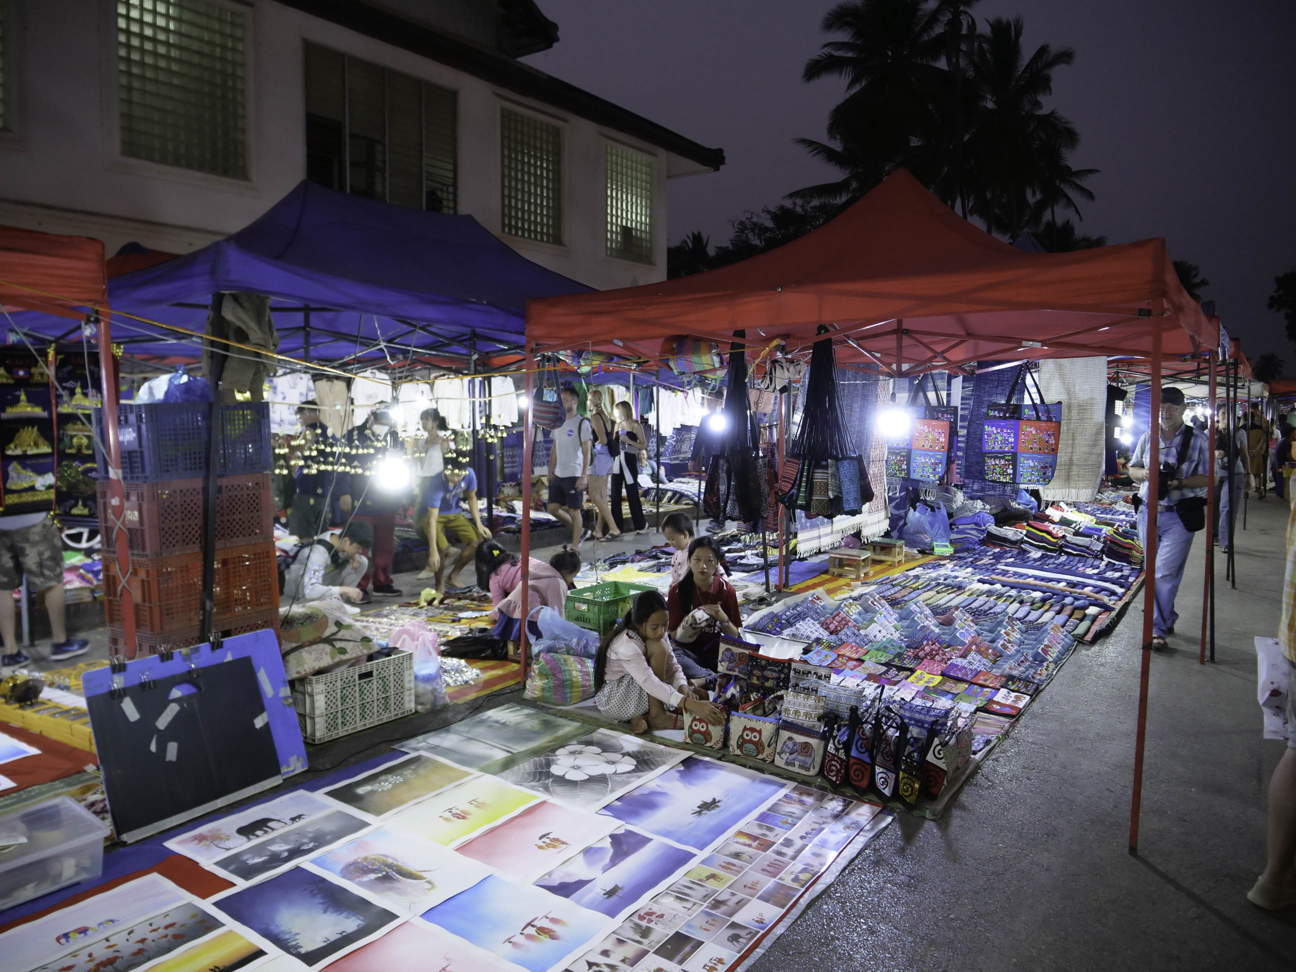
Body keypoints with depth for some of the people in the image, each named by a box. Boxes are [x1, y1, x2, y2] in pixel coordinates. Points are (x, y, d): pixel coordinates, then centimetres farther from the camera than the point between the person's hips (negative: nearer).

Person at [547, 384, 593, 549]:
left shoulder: (582, 423, -8)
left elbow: (586, 452, -11)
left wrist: (584, 476, -17)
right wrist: (551, 471, 12)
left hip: (574, 475, -7)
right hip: (558, 475, 7)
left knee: (574, 511, 0)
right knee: (553, 507, 9)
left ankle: (575, 546, 11)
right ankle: (576, 530, 29)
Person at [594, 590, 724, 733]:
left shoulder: (657, 633, -7)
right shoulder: (626, 644, -32)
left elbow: (673, 666, -8)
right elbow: (650, 683, -42)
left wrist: (683, 688, -31)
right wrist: (689, 704, -50)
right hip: (612, 700, -8)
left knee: (700, 695, -3)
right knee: (657, 648, -27)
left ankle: (641, 717, -10)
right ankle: (656, 716, -19)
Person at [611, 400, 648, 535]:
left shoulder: (635, 425, -4)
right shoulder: (618, 425, 13)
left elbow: (643, 445, -6)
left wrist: (628, 441, -17)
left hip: (629, 462, -6)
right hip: (617, 462, 6)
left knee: (632, 493, -1)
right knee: (615, 494, 4)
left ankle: (640, 525, 10)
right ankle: (617, 525, 11)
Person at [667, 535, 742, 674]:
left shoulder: (726, 589, -4)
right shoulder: (678, 590, -7)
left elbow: (734, 635, 0)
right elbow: (674, 635, -3)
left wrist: (723, 619, -20)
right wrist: (688, 628, -25)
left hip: (716, 649, 0)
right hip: (687, 649, 0)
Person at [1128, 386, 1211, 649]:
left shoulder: (1196, 440, -4)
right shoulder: (1147, 437, 7)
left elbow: (1207, 478, -5)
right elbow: (1132, 469, 14)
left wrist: (1178, 482, -20)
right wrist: (1144, 474, -8)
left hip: (1178, 517, -4)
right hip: (1148, 512, 4)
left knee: (1165, 573, -8)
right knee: (1154, 572, 13)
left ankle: (1158, 628, 1)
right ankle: (1167, 619, 29)